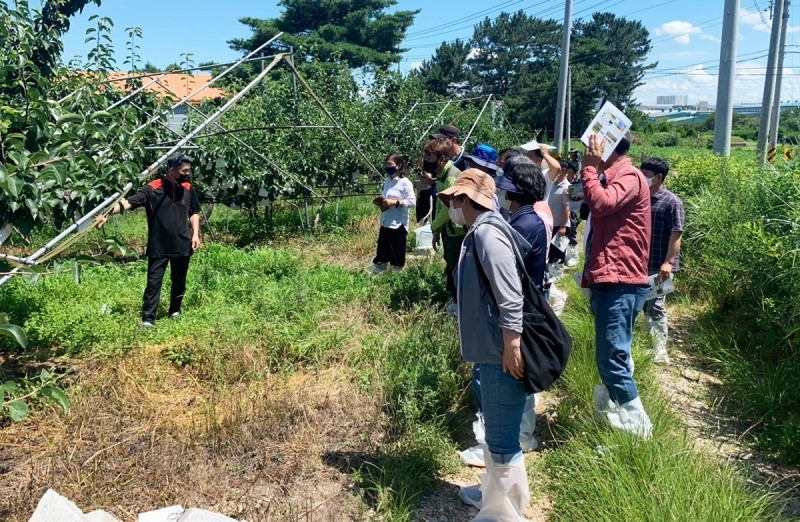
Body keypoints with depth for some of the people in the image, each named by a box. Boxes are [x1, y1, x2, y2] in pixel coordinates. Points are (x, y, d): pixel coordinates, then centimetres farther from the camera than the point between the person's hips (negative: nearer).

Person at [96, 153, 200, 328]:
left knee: (179, 282, 17)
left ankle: (175, 312, 35)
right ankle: (147, 319, 7)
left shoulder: (189, 189, 1)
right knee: (154, 283, 0)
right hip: (158, 247, -4)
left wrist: (195, 234, 4)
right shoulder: (152, 189, -12)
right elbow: (128, 203, -20)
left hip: (182, 246, 4)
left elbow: (194, 213, 14)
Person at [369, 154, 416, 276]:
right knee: (382, 252, 15)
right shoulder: (387, 181, 10)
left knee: (397, 253, 6)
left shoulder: (405, 182, -12)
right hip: (385, 223, 7)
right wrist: (379, 201, 0)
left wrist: (395, 202, -22)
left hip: (398, 224, -7)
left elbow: (412, 202, -16)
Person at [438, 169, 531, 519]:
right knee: (494, 432, 24)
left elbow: (510, 296, -24)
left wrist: (512, 347, -23)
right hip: (491, 350, 11)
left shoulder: (488, 232, -19)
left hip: (502, 354, -11)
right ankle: (493, 493, 42)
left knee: (502, 438, 2)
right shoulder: (479, 233, 13)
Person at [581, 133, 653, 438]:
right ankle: (615, 412, 27)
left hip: (619, 283, -10)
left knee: (612, 358, -12)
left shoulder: (629, 177, -10)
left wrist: (589, 167, -15)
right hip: (608, 280, 10)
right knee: (611, 356, 16)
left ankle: (637, 428, -4)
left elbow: (601, 203, -27)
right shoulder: (611, 178, 21)